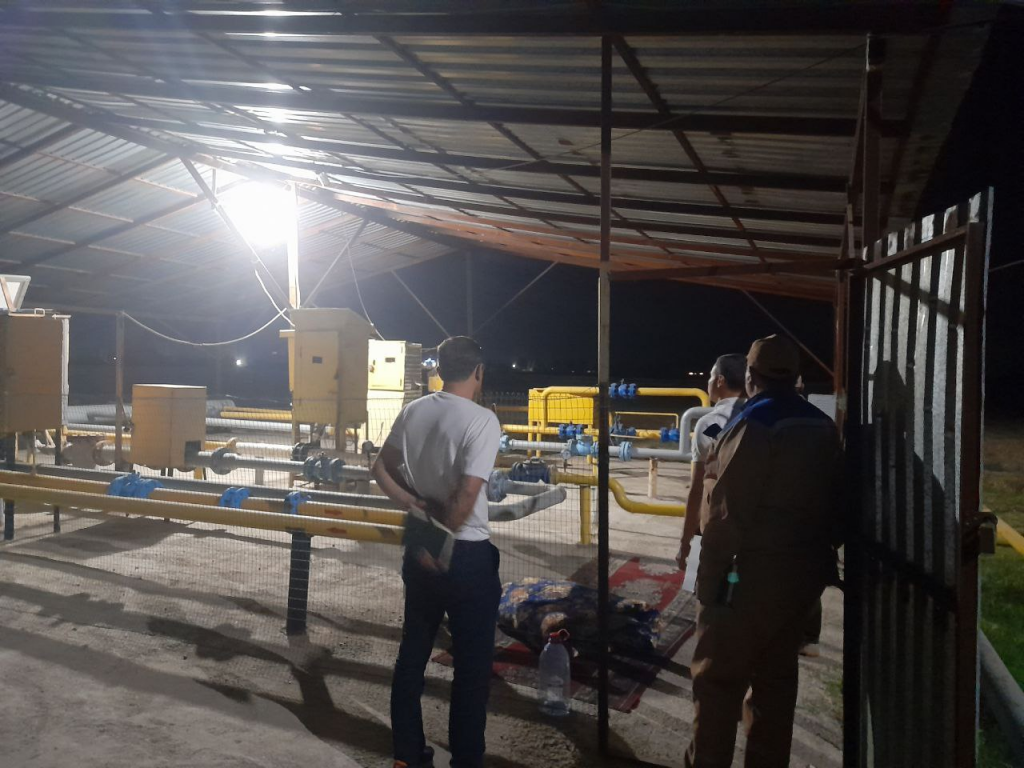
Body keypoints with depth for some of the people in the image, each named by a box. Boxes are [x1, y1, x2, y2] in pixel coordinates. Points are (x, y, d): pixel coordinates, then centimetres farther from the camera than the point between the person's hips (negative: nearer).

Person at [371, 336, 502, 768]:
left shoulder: (412, 412, 2)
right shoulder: (482, 421, -18)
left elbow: (381, 470, 9)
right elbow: (467, 497, -23)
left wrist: (418, 505, -1)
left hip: (420, 550, 7)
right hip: (467, 555, -6)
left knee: (412, 653, 17)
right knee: (472, 663, 8)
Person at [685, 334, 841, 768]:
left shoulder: (753, 425, -18)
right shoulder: (822, 427, 7)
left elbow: (726, 513, -21)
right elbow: (831, 504, 13)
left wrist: (710, 576, -14)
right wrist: (818, 555, 21)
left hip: (751, 574, -8)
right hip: (805, 570, 8)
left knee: (717, 678, 4)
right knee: (776, 677, 17)